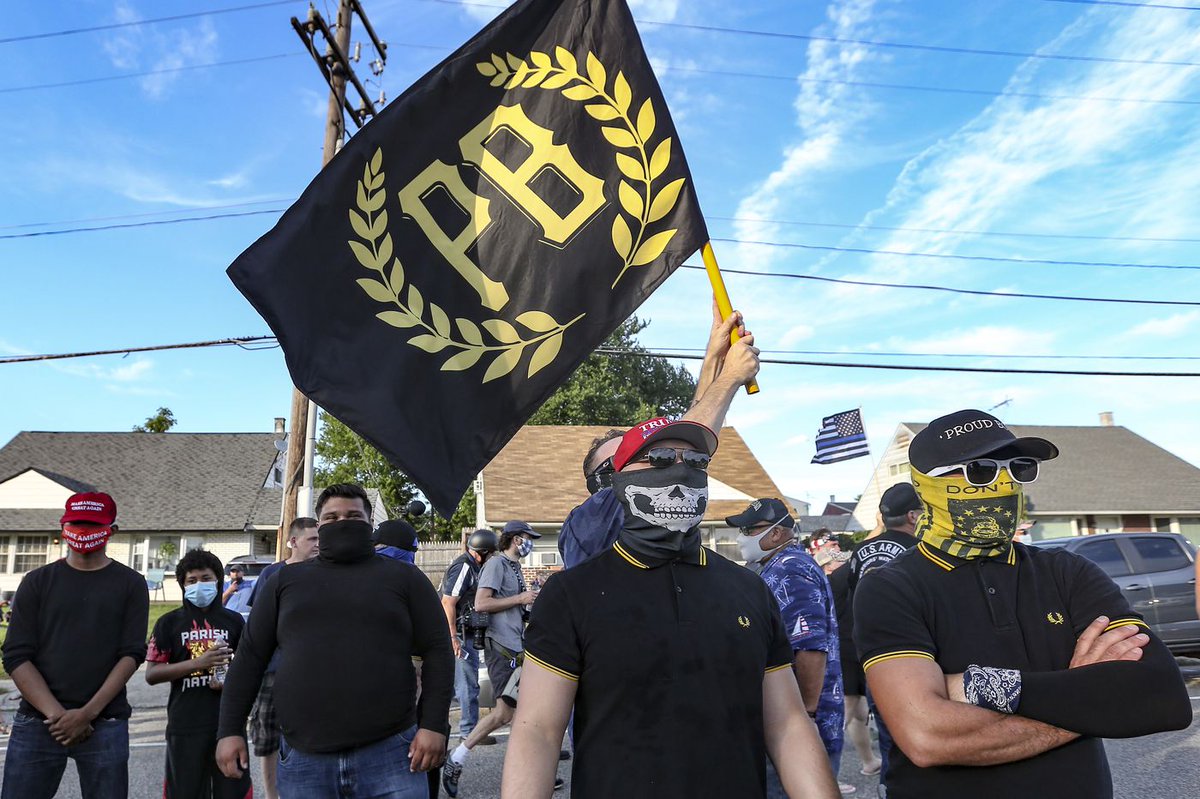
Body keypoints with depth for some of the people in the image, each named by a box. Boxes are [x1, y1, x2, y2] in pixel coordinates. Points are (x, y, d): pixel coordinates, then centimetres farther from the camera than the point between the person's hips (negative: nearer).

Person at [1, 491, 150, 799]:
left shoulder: (131, 584, 5)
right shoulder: (37, 582, 8)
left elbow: (132, 654, -2)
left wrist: (87, 713, -12)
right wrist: (56, 714, -11)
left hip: (105, 725, -1)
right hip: (36, 723, 1)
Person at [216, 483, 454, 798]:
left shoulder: (405, 578, 6)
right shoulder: (286, 581, 12)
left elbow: (437, 651, 1)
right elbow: (250, 656, 11)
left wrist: (434, 724, -8)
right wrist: (230, 730, 4)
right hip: (303, 760, 2)